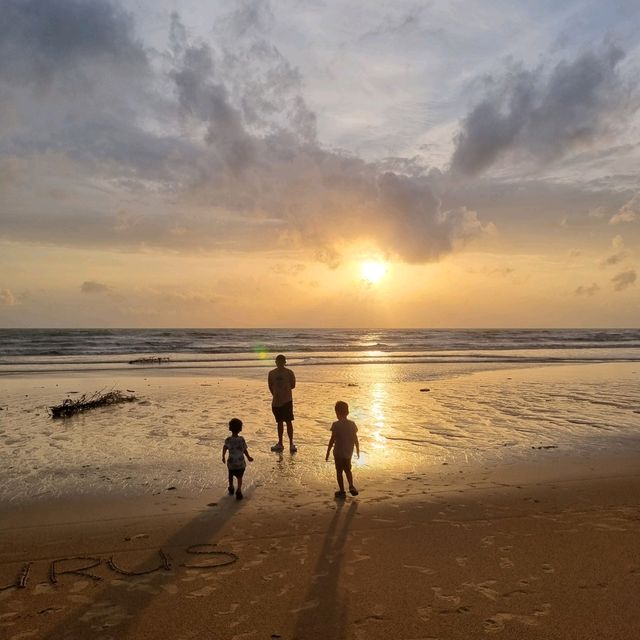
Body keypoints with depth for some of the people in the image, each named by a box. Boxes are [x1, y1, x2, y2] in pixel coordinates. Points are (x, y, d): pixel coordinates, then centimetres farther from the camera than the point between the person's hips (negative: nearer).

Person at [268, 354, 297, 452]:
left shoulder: (289, 372, -5)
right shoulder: (272, 373, 3)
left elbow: (293, 385, 0)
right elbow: (270, 386, 10)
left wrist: (285, 389, -4)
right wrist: (275, 394, 6)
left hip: (287, 400, -4)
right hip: (276, 401, 4)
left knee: (289, 422, -4)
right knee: (279, 422, 14)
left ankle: (291, 444, 3)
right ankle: (280, 444, 23)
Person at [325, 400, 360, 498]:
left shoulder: (336, 425, -16)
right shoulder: (352, 424, -3)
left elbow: (332, 440, -14)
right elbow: (355, 439, 1)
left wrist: (328, 452, -6)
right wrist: (357, 451, 13)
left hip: (338, 452, -4)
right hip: (348, 452, 4)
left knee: (339, 471, 9)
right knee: (347, 470, 25)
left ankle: (342, 491, 14)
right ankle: (351, 486, 15)